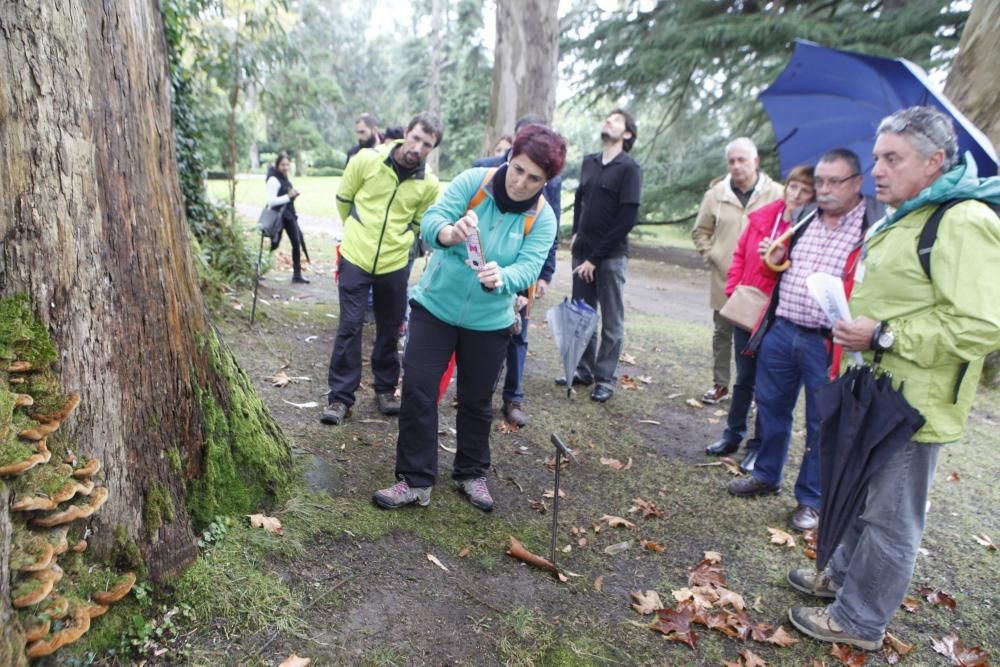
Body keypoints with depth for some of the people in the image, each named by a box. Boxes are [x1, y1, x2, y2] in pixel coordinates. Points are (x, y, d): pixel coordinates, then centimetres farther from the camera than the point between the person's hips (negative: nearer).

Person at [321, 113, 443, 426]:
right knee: (349, 327, 0)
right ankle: (340, 396, 11)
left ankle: (385, 390, 29)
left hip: (395, 265, 2)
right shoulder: (367, 159, -9)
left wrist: (395, 240, 11)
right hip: (355, 259, -1)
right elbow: (343, 199, 6)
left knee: (390, 331, 11)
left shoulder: (430, 184, -6)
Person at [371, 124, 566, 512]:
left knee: (476, 401, 12)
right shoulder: (471, 182, -11)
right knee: (417, 390, -4)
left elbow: (528, 268, -21)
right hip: (435, 307, 0)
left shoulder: (542, 218, -9)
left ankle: (471, 473, 32)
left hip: (489, 322, 1)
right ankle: (415, 480, 9)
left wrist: (500, 278, -44)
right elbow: (430, 221, -19)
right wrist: (449, 231, -44)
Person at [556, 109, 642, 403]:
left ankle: (605, 378, 12)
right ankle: (584, 369, 24)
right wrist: (575, 234, 8)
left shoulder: (630, 168, -7)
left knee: (612, 321, 3)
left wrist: (596, 257, -14)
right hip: (582, 251, 6)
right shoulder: (589, 161, 10)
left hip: (611, 256, -5)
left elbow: (627, 218, -13)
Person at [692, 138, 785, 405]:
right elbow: (700, 231, 14)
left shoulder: (777, 194, -6)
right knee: (722, 335, 14)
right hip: (724, 280, 3)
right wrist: (710, 255, 4)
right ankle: (720, 385, 28)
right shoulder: (716, 194, 4)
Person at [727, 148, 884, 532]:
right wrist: (776, 260, 3)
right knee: (771, 408, 17)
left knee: (821, 424, 8)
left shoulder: (875, 226, -9)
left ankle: (811, 499, 25)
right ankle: (766, 476, 37)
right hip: (779, 330, 6)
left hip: (826, 342, -6)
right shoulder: (803, 217, 11)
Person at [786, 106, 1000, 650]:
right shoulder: (902, 219, 14)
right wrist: (855, 325, 14)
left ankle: (859, 620, 20)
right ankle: (844, 574, 42)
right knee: (860, 497, 23)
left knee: (890, 519, 5)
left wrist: (882, 337, -25)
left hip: (911, 406, -10)